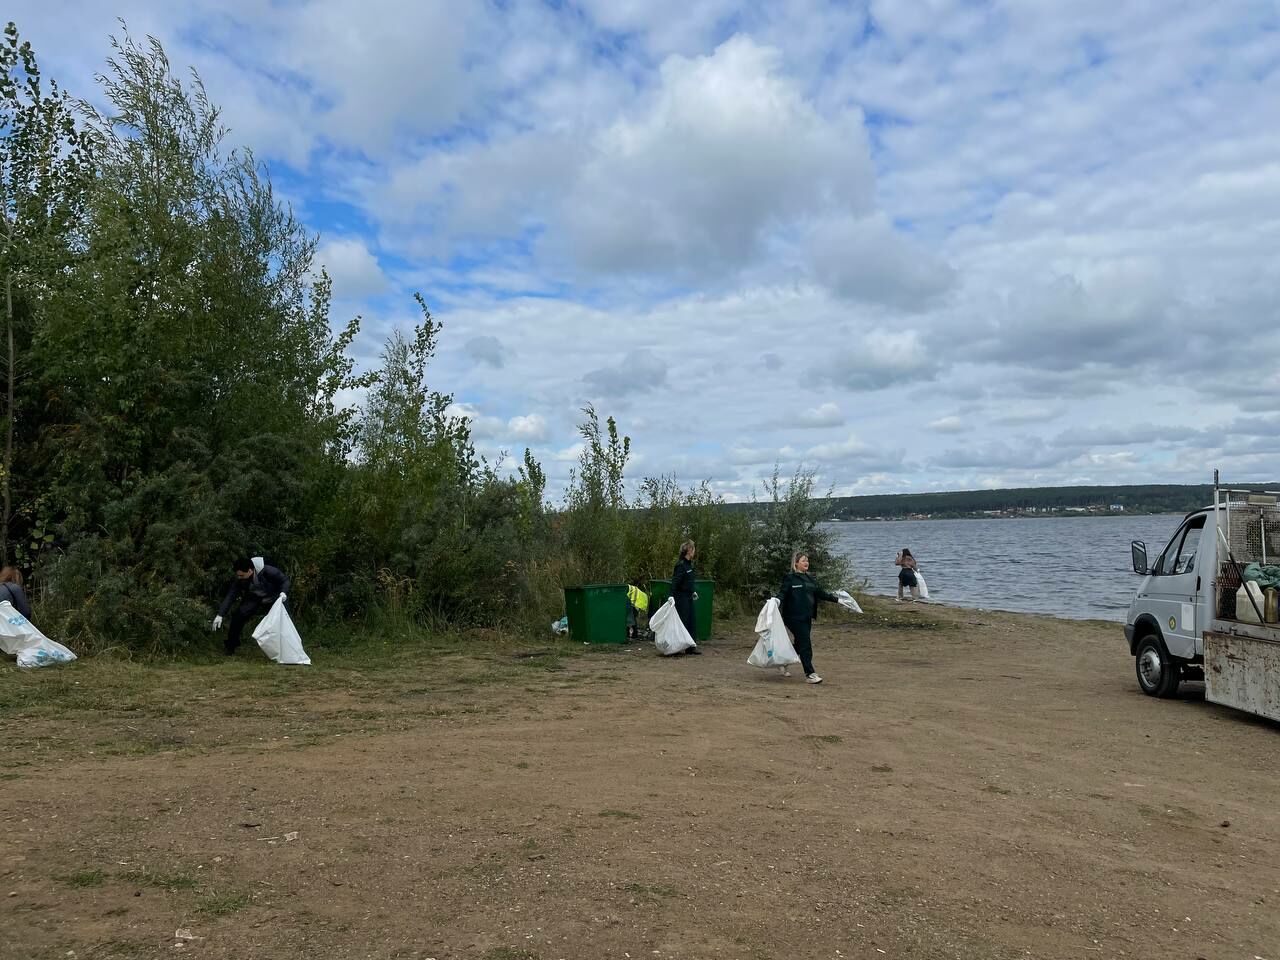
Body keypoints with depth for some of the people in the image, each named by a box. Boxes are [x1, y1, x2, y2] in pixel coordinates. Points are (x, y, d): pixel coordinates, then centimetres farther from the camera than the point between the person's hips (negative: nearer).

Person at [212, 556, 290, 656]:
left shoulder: (268, 571, -32)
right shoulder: (239, 580, -21)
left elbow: (285, 579, -18)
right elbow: (230, 596, -21)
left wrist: (283, 592, -37)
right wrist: (220, 615, -28)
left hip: (272, 599, -2)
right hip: (253, 600, 2)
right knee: (238, 615, -18)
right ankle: (230, 646, 0)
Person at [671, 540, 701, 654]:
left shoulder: (689, 564, 12)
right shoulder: (681, 565, -17)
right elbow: (675, 582, -22)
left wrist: (692, 592, 28)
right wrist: (672, 596, -29)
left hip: (688, 597, 9)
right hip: (681, 597, -9)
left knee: (692, 621, 10)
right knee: (682, 622, -4)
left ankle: (691, 646, 16)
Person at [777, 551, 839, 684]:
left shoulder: (810, 578, 16)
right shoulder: (790, 578, -6)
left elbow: (820, 592, 24)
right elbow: (783, 592, -14)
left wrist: (836, 599, 28)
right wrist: (778, 600, -35)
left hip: (807, 617, 8)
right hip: (795, 617, -8)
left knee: (800, 644, 14)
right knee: (805, 644, -9)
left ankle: (783, 664, 33)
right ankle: (809, 674, -4)